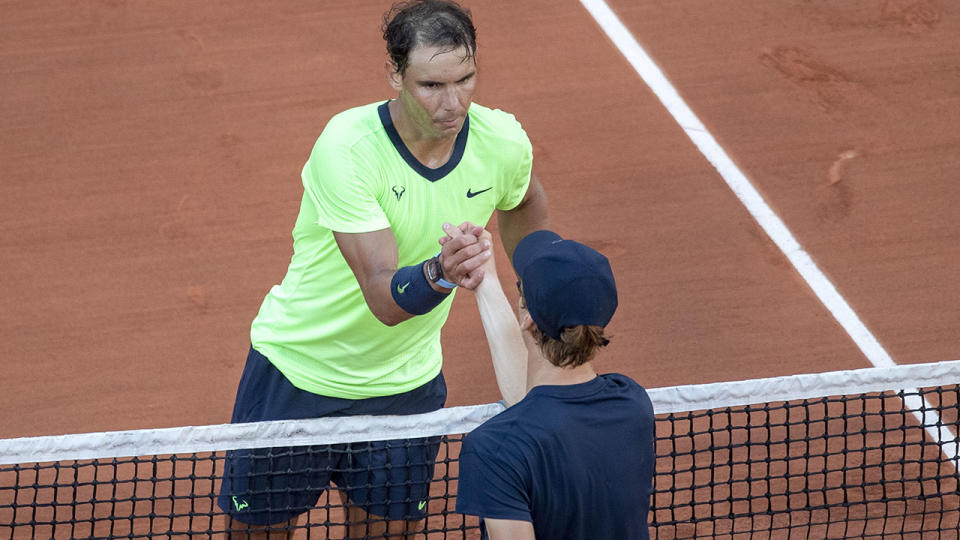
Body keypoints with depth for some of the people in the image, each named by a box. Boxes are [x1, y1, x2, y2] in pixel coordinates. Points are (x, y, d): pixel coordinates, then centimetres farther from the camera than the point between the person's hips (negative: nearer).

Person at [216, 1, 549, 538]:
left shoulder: (505, 143, -14)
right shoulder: (344, 149, -29)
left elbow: (524, 203, 13)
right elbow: (383, 298, -36)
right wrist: (440, 274, -55)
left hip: (406, 384, 3)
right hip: (299, 372, -3)